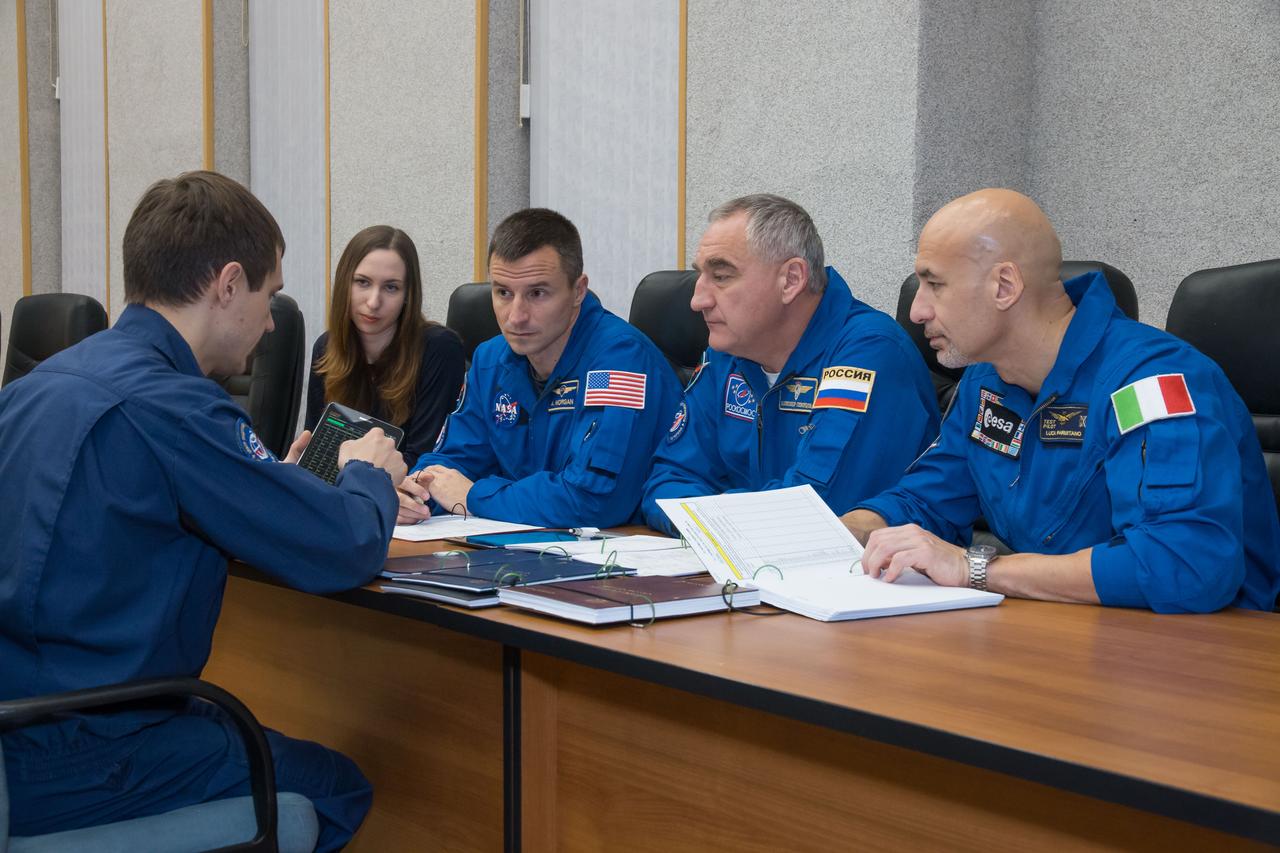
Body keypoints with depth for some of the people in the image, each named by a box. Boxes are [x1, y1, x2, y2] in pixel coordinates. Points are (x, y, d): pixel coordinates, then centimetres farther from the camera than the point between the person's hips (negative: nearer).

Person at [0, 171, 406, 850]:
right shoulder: (167, 406, -20)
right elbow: (346, 552, -17)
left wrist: (273, 477, 19)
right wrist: (368, 475, 5)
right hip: (63, 767, -9)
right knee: (336, 790, 7)